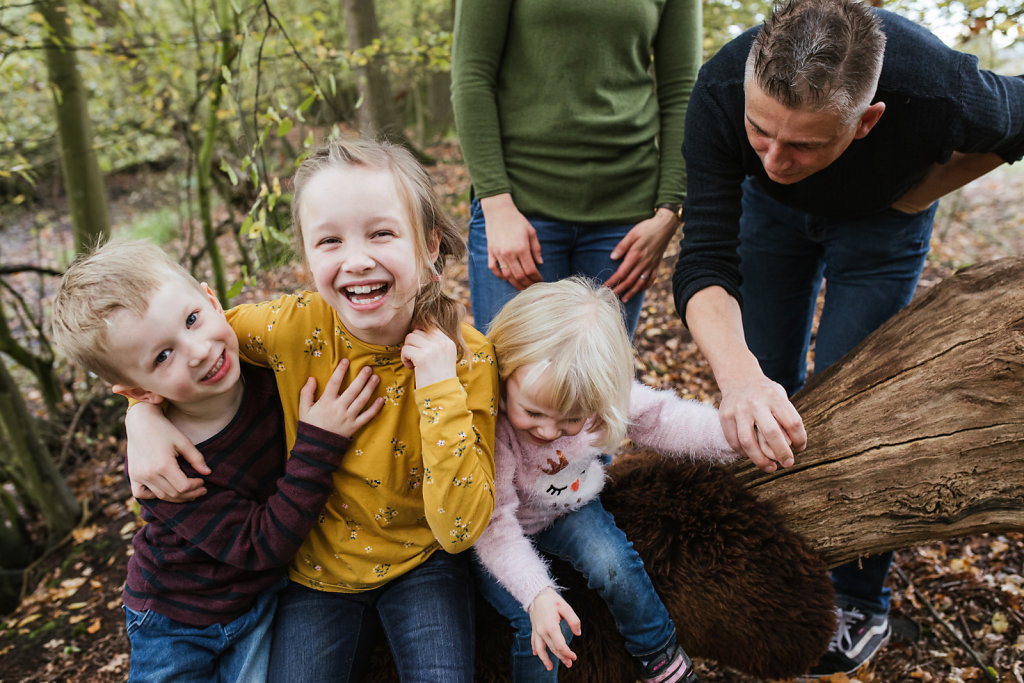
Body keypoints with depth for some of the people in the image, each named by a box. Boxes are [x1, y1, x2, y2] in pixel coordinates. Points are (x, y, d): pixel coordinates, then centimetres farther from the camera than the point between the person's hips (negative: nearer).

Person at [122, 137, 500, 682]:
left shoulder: (467, 356, -23)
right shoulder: (295, 327, -19)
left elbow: (461, 529, -25)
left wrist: (439, 388, -33)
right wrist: (144, 415, -17)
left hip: (422, 564, -1)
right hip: (316, 570, 2)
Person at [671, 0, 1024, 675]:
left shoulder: (942, 97, -40)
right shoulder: (721, 92, -38)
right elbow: (706, 263, -39)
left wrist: (927, 188, -21)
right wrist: (739, 373, -55)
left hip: (881, 218, -1)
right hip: (773, 212, 2)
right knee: (769, 389, 4)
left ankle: (863, 605, 16)